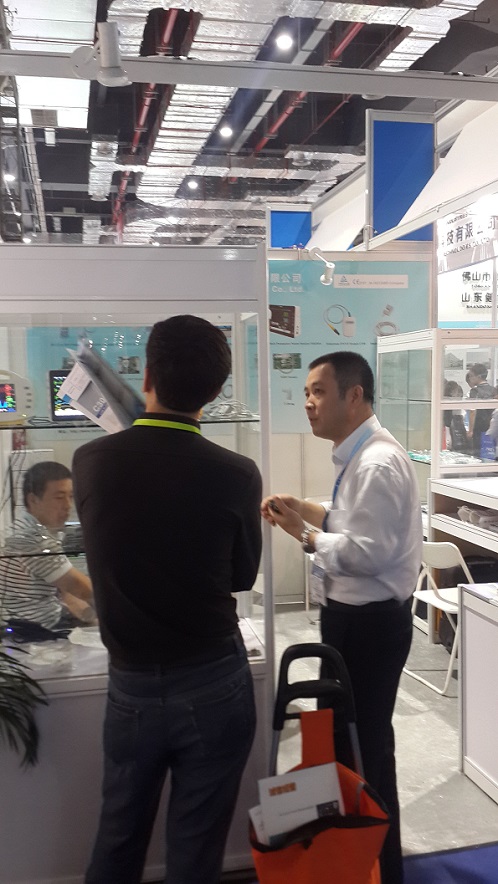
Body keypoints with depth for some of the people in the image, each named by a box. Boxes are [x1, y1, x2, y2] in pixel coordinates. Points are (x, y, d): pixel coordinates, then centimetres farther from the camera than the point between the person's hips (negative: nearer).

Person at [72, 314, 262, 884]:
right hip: (213, 686, -2)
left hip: (130, 686, 2)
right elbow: (241, 577, -2)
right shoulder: (236, 474, -18)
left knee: (118, 837, 22)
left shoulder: (89, 461, -11)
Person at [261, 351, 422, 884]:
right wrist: (308, 511, 6)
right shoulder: (359, 456, 8)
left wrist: (303, 532, -20)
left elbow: (368, 552, -28)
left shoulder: (377, 463, -23)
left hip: (369, 621, -10)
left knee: (364, 743, 4)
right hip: (354, 615, 10)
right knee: (346, 734, 23)